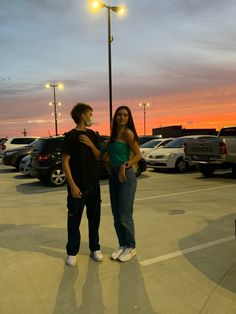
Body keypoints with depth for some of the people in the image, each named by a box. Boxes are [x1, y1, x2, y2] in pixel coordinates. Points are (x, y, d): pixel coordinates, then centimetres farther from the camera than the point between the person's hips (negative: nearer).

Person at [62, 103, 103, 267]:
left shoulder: (92, 134, 9)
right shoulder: (71, 136, -9)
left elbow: (99, 157, 9)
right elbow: (65, 162, -10)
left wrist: (91, 144, -10)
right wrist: (72, 185, -16)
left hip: (94, 184, 5)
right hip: (78, 186, -5)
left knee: (94, 217, 12)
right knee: (74, 219, 5)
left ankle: (95, 248, 27)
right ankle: (72, 252, 19)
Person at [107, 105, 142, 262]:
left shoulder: (128, 133, -10)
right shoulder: (114, 134, 13)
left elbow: (138, 154, -14)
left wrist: (124, 166, -24)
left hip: (126, 176, -8)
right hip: (113, 176, 8)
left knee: (124, 215, -1)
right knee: (116, 215, 12)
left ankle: (131, 247, 16)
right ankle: (122, 245, 26)